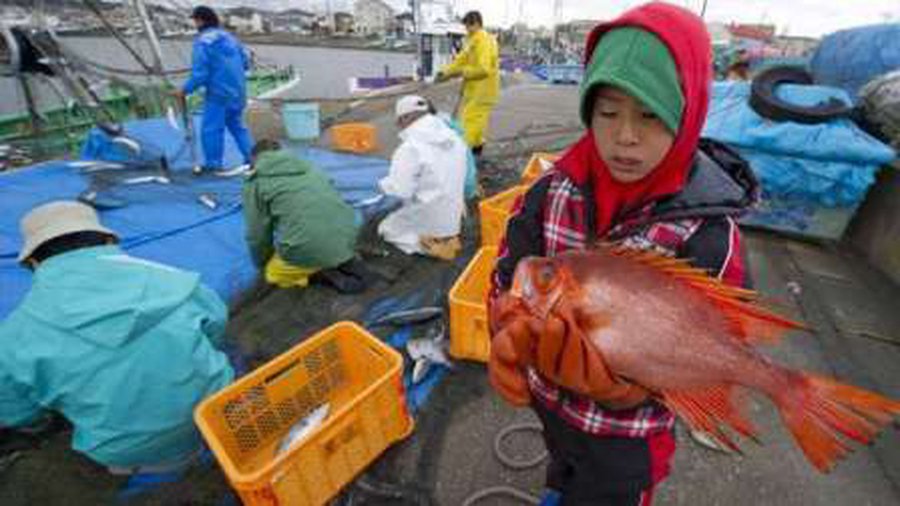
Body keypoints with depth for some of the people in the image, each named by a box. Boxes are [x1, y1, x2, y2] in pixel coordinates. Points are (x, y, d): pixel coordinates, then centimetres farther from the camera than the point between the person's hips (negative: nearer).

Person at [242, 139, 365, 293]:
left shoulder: (255, 182, 11)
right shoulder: (308, 166, 25)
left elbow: (257, 233, 9)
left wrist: (262, 262, 29)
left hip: (307, 247, -5)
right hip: (347, 236, 5)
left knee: (273, 273, 24)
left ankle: (323, 274, 3)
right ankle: (343, 264, 10)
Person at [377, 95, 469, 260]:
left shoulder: (410, 147, -23)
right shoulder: (455, 139, -1)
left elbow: (400, 190, -24)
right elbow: (457, 177, 7)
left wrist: (383, 184, -5)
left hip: (427, 220, -7)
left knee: (386, 228, 20)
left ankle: (429, 244, -3)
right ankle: (447, 237, 8)